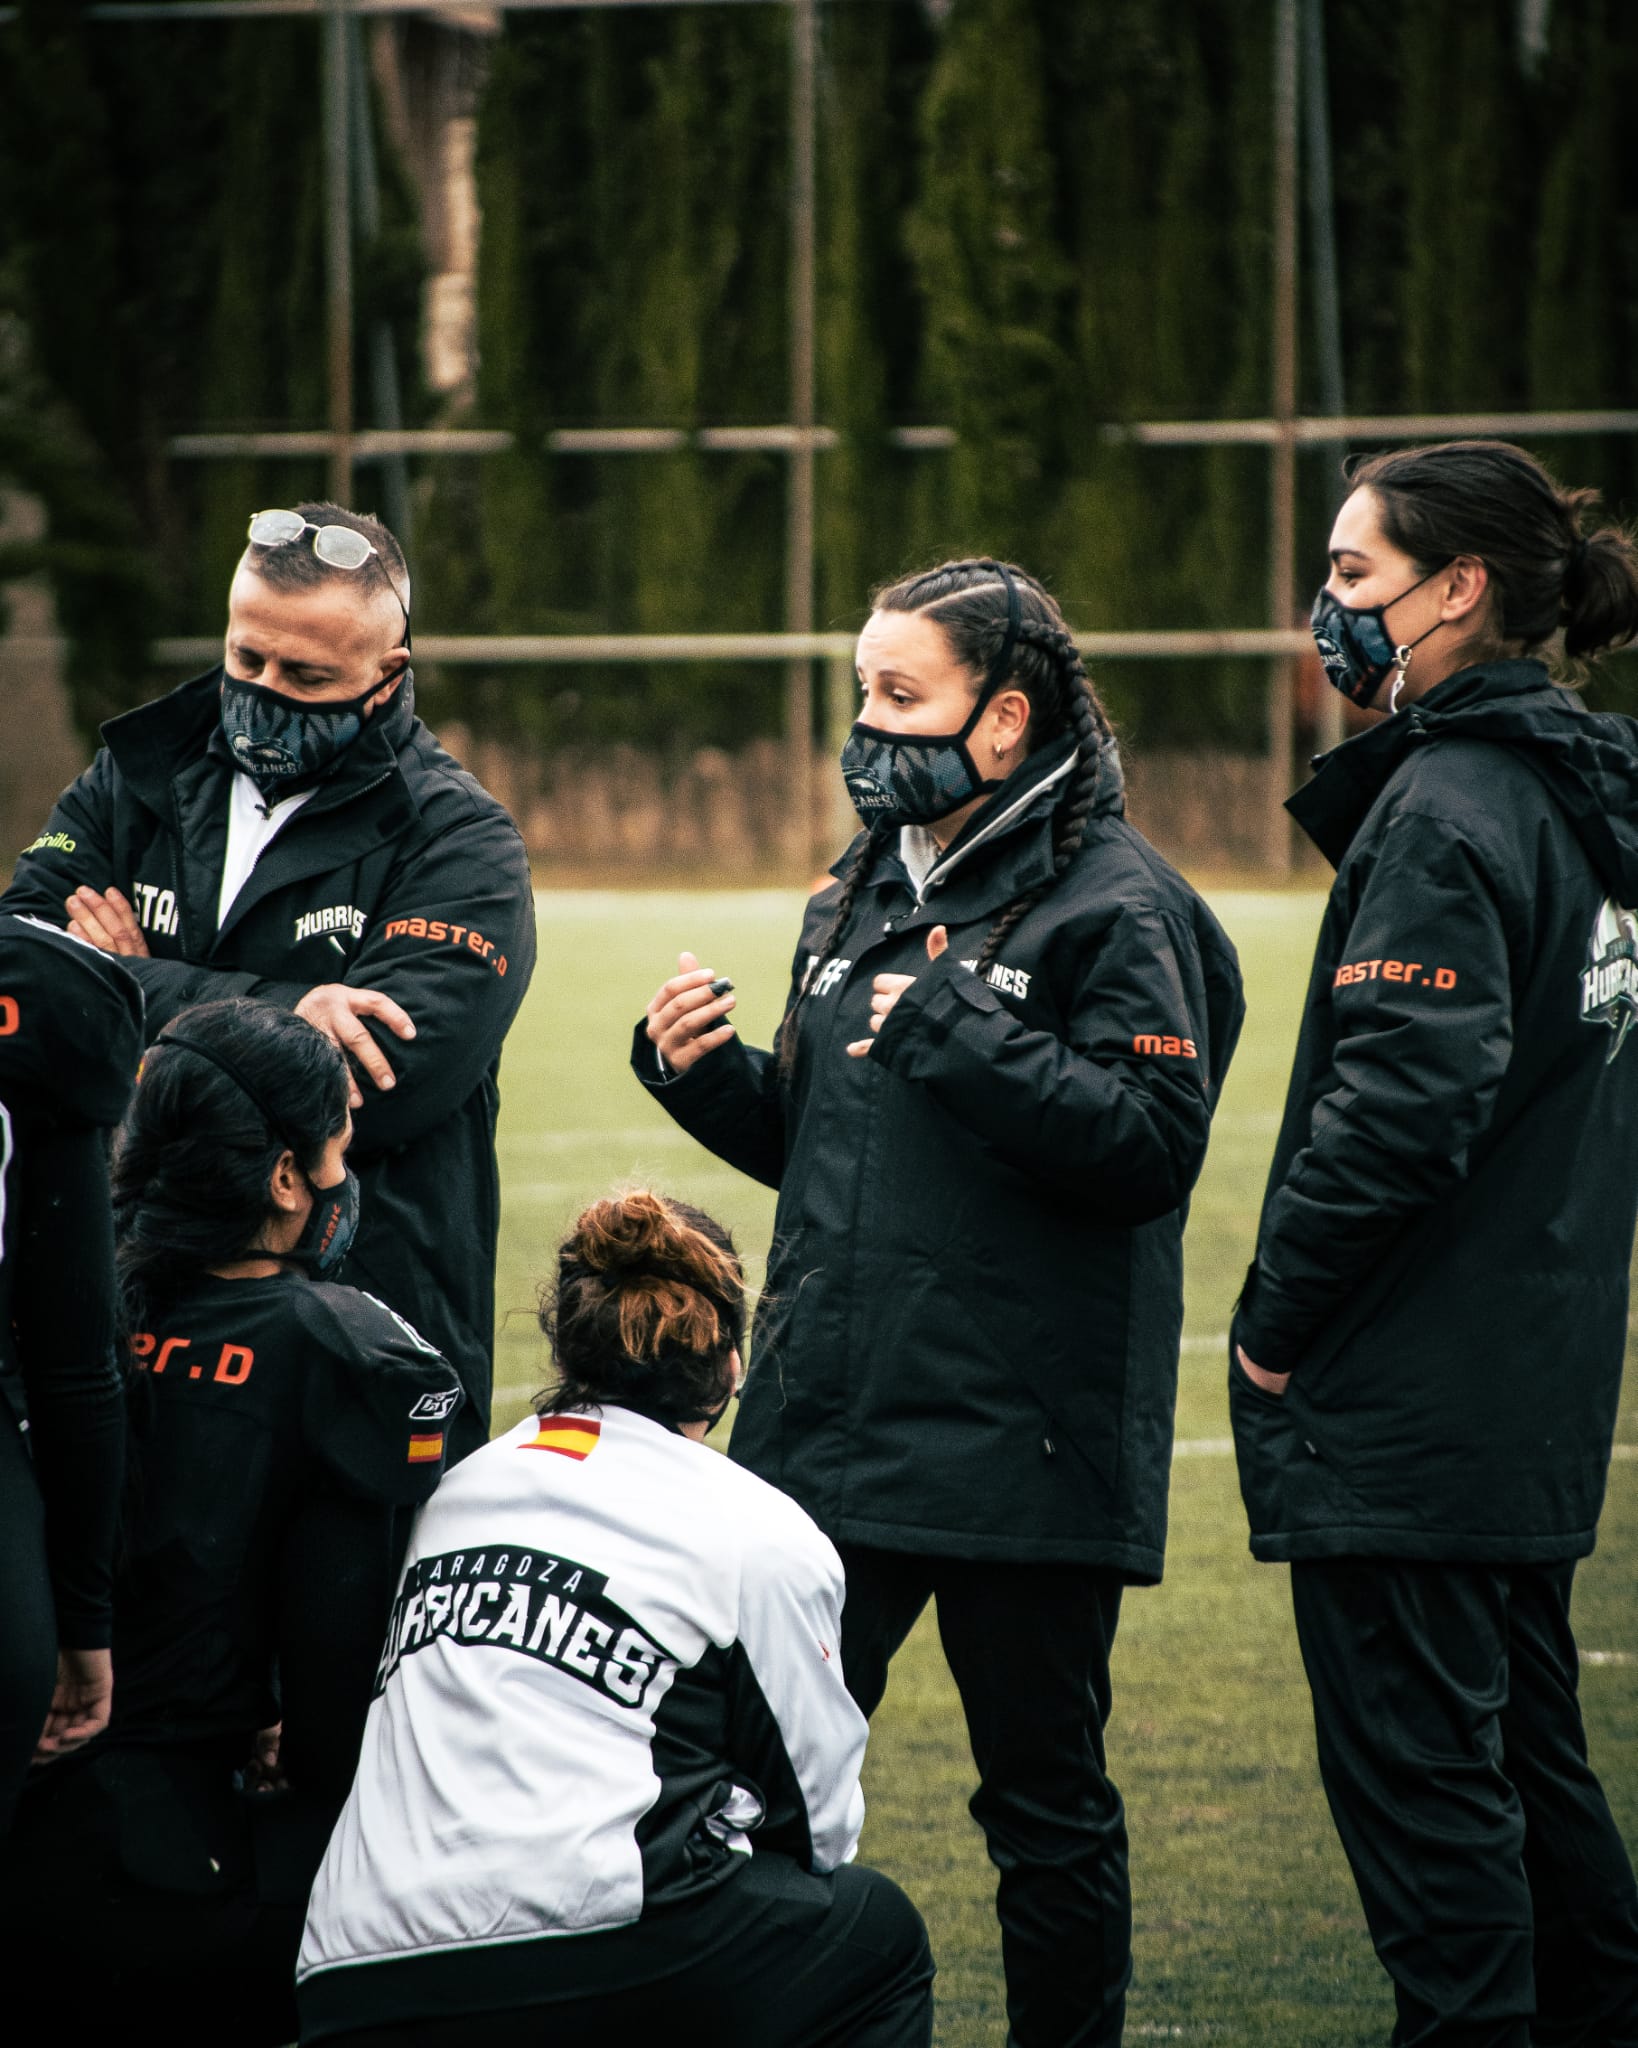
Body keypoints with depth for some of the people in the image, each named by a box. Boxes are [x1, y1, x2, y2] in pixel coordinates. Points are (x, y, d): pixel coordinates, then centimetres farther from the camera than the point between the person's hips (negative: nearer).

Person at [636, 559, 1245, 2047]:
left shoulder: (1116, 906, -9)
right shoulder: (867, 895, 15)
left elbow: (1152, 1140, -21)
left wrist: (952, 1030, -21)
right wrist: (708, 1073, 4)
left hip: (1019, 1453, -7)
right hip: (825, 1441, 7)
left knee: (1047, 1808, 5)